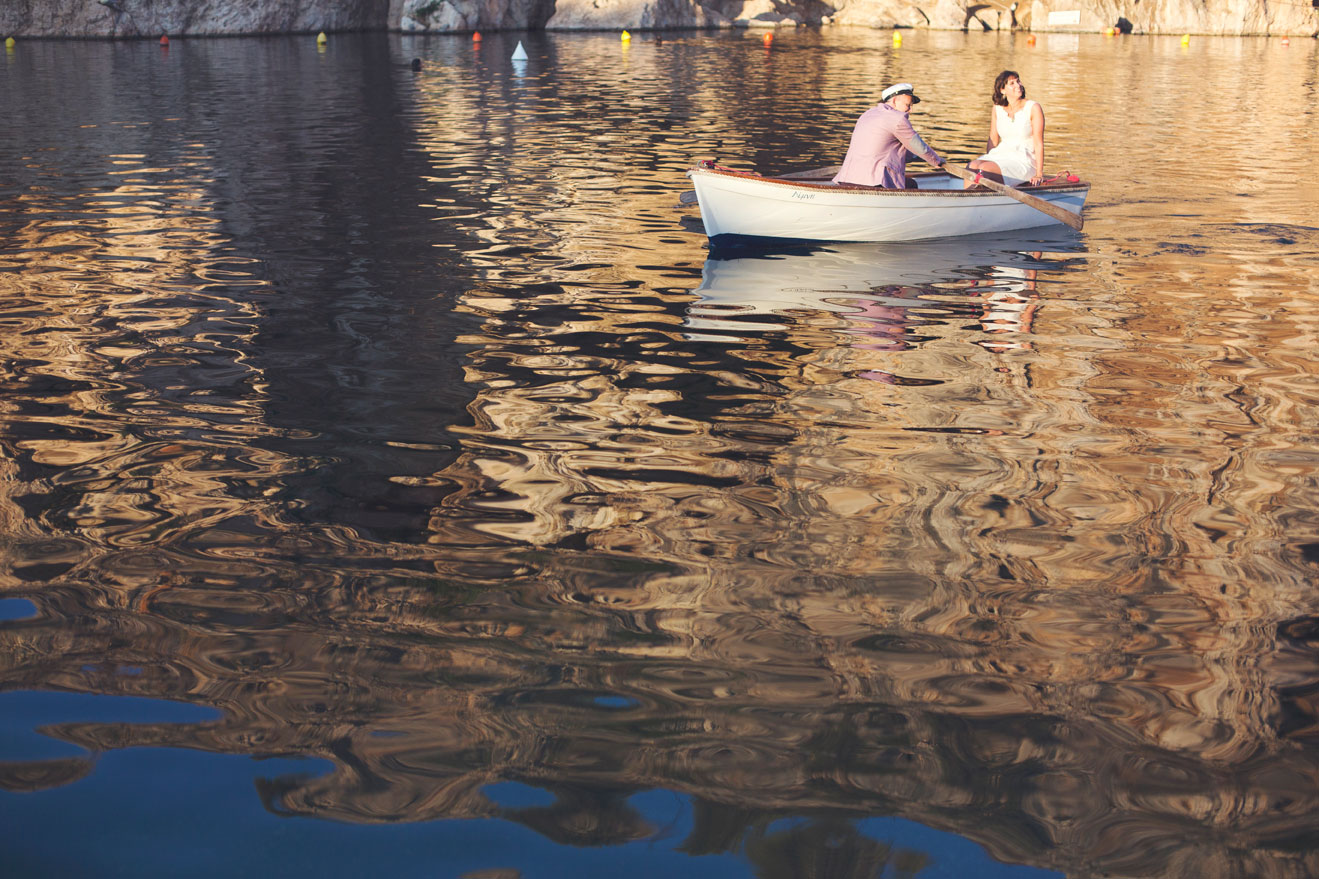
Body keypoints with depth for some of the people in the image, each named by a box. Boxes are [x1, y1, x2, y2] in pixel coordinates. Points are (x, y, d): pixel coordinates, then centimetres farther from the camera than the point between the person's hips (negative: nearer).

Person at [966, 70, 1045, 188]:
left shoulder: (1033, 108, -5)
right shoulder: (997, 109, 9)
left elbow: (1039, 143, -7)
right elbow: (993, 141, 13)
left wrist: (1039, 174, -12)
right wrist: (987, 160, -2)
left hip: (1024, 161, -4)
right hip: (1001, 155, 4)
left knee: (984, 169, -31)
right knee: (972, 166, -27)